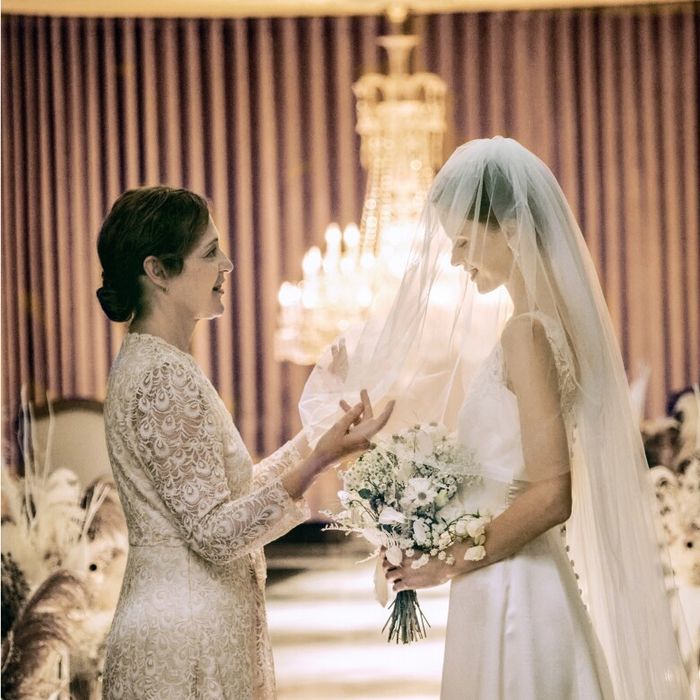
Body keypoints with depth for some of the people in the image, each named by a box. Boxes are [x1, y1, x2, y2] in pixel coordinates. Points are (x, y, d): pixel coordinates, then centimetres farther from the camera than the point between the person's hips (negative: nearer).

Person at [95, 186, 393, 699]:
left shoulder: (146, 363, 12)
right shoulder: (165, 377, -19)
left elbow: (226, 493, 14)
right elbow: (213, 531, -22)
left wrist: (319, 437, 17)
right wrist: (321, 459, -27)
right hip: (186, 642, -10)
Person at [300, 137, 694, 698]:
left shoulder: (526, 332, -18)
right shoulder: (548, 319, 9)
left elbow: (549, 496, -22)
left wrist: (448, 563, -12)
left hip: (512, 598, -9)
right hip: (511, 593, 9)